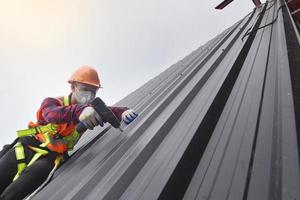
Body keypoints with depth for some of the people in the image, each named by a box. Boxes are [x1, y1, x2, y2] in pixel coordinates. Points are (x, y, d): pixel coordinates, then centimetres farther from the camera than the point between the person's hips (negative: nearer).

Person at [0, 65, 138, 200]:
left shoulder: (89, 111, 2)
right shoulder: (51, 102, -6)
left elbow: (110, 110, -8)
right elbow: (52, 114, -29)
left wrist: (124, 111, -33)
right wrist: (78, 111, -51)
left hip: (50, 157, 0)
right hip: (27, 147, 1)